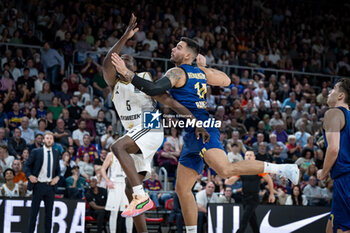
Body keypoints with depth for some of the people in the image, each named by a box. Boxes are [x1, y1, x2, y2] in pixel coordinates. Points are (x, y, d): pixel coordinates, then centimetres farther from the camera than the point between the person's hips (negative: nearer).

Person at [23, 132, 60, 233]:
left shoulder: (56, 153, 10)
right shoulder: (36, 152, -1)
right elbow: (26, 165, 3)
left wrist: (57, 177, 0)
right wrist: (29, 176, -13)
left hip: (50, 186, 3)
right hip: (39, 185, -3)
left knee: (49, 212, 6)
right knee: (34, 211, 1)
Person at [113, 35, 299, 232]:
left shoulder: (177, 72, -4)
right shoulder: (201, 73, 21)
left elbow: (153, 89, -19)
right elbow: (227, 81, 34)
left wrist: (126, 73, -16)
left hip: (201, 130, -10)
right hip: (193, 135, 10)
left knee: (226, 170, -29)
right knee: (182, 188, 10)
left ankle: (282, 169, -26)